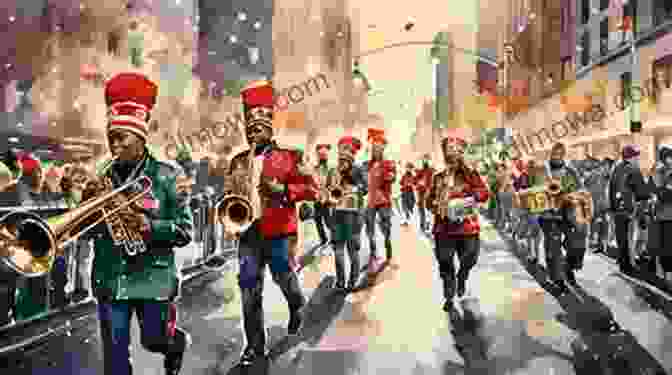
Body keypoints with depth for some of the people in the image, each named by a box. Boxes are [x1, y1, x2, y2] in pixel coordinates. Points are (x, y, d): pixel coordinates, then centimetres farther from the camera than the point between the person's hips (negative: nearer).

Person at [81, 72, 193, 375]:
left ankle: (175, 342, 47)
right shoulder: (101, 177, 3)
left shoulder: (167, 175, -7)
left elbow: (186, 231, -8)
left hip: (153, 278, -3)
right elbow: (83, 232, 6)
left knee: (154, 341, 13)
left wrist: (149, 226, -24)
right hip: (109, 279, 3)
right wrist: (88, 202, -13)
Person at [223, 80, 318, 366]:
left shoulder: (288, 157, -2)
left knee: (283, 275, 10)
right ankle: (254, 344, 14)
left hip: (277, 231, -3)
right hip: (248, 232, 4)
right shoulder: (238, 161, 11)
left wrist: (282, 189, -16)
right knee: (249, 289, 3)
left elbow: (312, 189, -3)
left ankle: (297, 305, 46)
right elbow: (231, 194, 20)